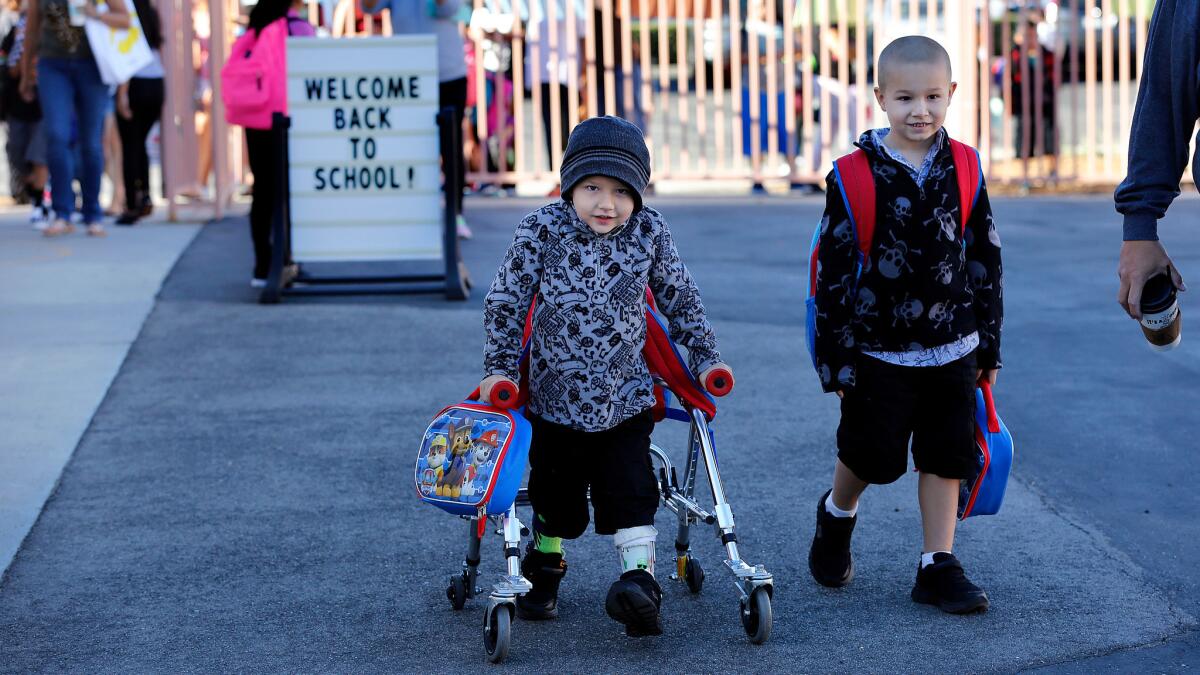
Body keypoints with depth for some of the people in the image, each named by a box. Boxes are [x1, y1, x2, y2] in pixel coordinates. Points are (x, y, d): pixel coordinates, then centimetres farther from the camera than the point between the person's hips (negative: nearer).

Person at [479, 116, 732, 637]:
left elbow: (679, 298, 8)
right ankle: (544, 566, 36)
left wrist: (704, 357, 10)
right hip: (556, 394, 0)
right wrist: (500, 368, -7)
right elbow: (506, 301, -4)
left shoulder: (649, 232, -7)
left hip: (626, 395, 0)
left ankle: (639, 579, -12)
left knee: (629, 489, -10)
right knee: (556, 491, 15)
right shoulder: (542, 232, -12)